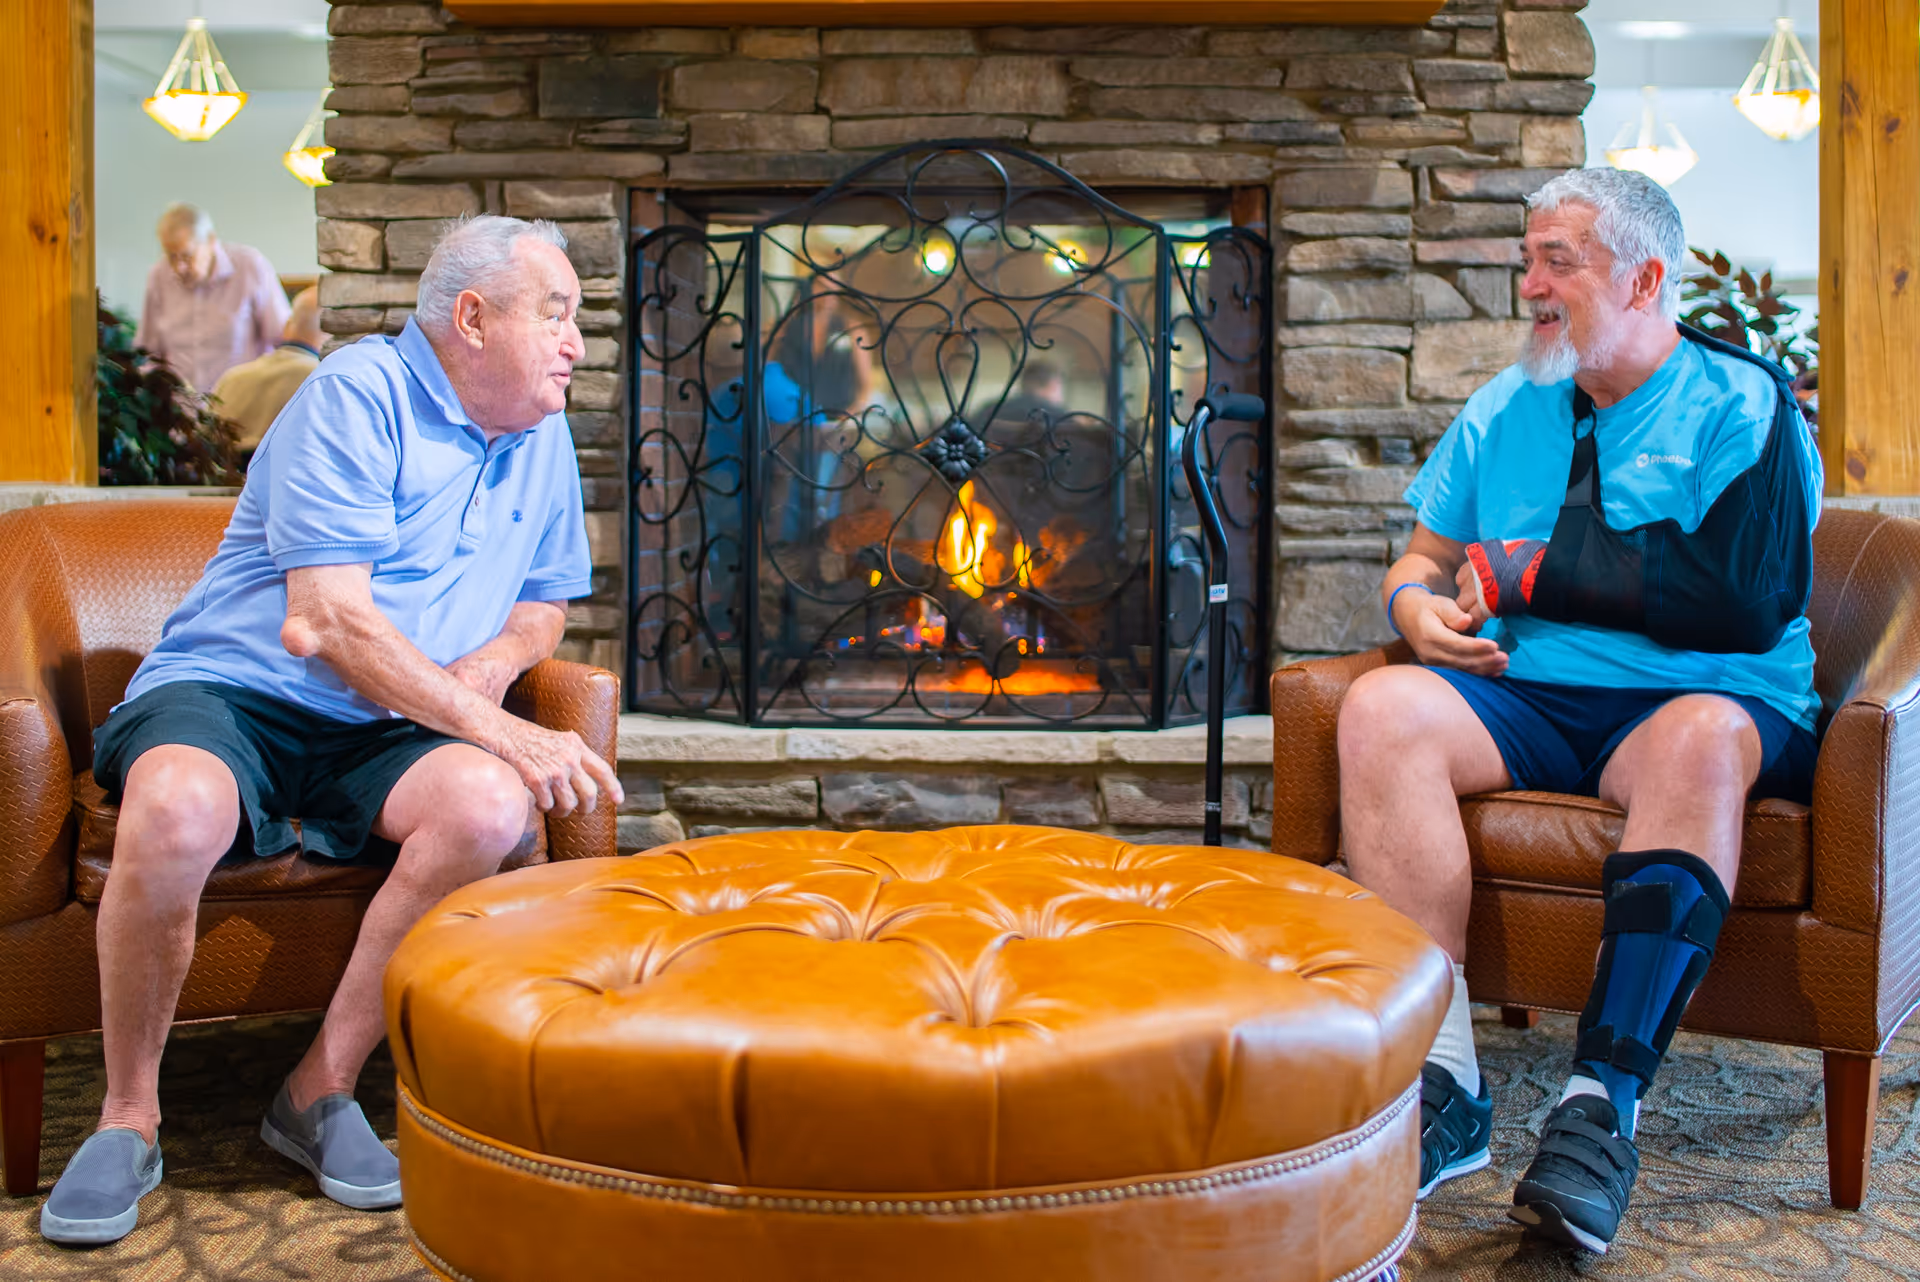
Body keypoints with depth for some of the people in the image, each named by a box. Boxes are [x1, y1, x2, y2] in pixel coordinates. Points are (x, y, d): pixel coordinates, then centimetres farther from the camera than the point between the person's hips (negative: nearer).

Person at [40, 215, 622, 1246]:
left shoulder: (542, 437, 13)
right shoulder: (357, 396, -10)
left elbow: (544, 600, 23)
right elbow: (335, 622, -18)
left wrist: (493, 662, -2)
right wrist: (502, 732, -23)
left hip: (377, 736, 5)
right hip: (227, 695, -5)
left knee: (489, 805, -29)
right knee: (175, 811, -38)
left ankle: (322, 1087, -12)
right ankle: (129, 1114, -12)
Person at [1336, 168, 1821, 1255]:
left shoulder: (1741, 403, 2)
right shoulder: (1504, 409, 19)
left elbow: (1747, 602, -13)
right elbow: (1423, 559, 21)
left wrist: (1532, 569, -9)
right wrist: (1419, 603, -6)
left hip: (1701, 702, -3)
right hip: (1525, 703, 4)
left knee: (1704, 739, -39)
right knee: (1381, 708, -27)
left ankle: (1606, 1099, -38)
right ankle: (1446, 1084, -31)